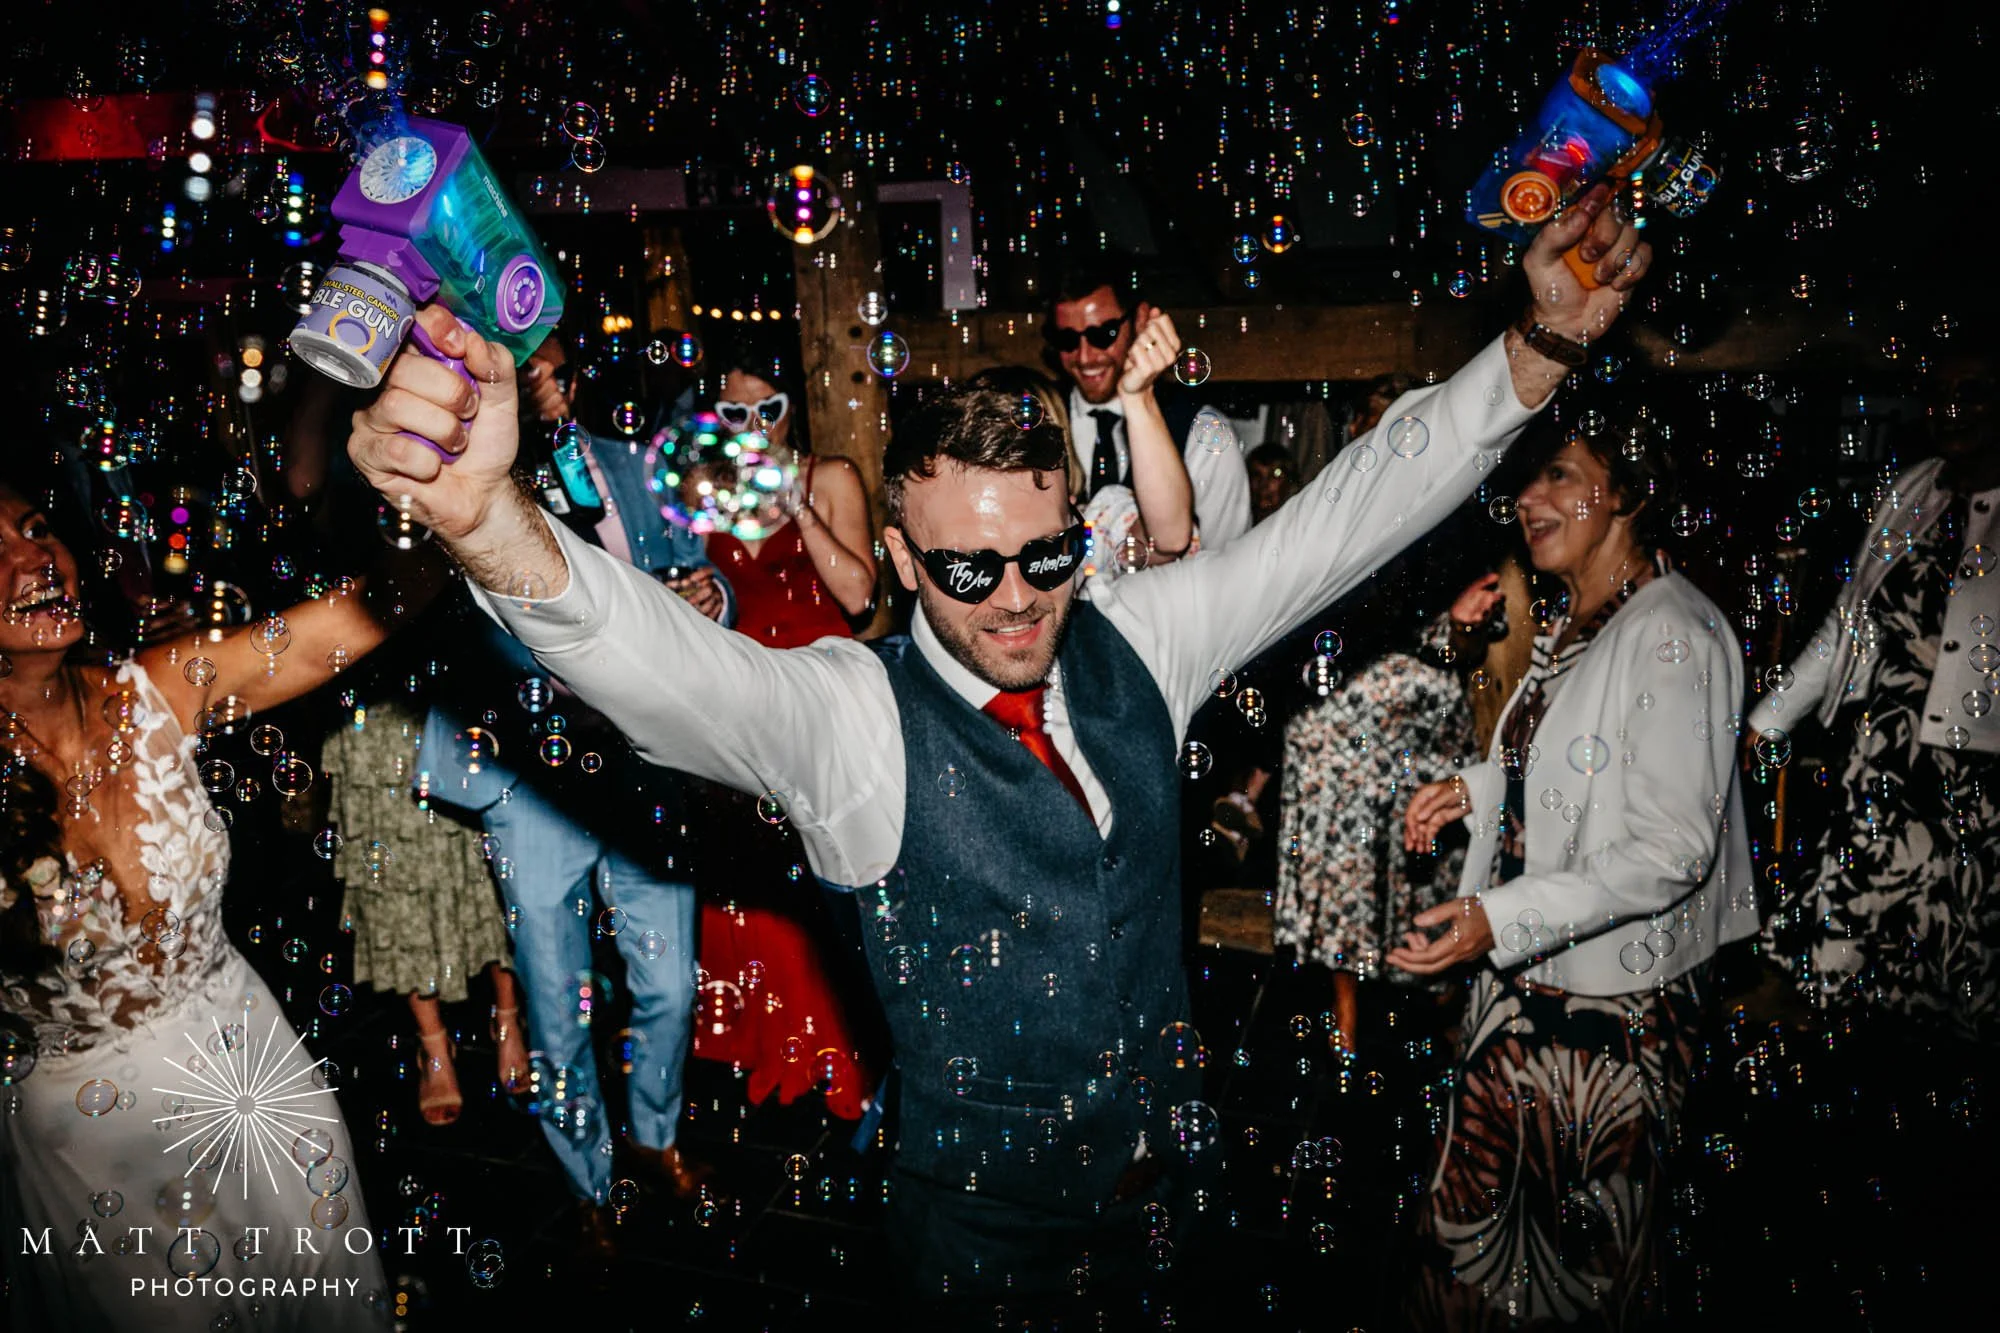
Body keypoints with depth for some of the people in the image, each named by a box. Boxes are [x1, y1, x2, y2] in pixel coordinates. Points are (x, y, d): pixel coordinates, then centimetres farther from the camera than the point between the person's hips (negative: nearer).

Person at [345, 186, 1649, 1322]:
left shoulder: (1136, 643, -6)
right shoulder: (847, 714, -20)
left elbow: (1351, 515, -6)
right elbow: (662, 664, -39)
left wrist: (1541, 345, -15)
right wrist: (488, 516, -59)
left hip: (1161, 1188, 4)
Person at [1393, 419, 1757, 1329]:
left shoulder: (1672, 634, -19)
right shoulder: (1574, 627, 9)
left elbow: (1671, 849, -23)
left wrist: (1501, 917, -29)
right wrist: (1478, 788, 9)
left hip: (1612, 993, -8)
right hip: (1527, 973, 8)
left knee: (1588, 1231, 10)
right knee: (1483, 1201, 18)